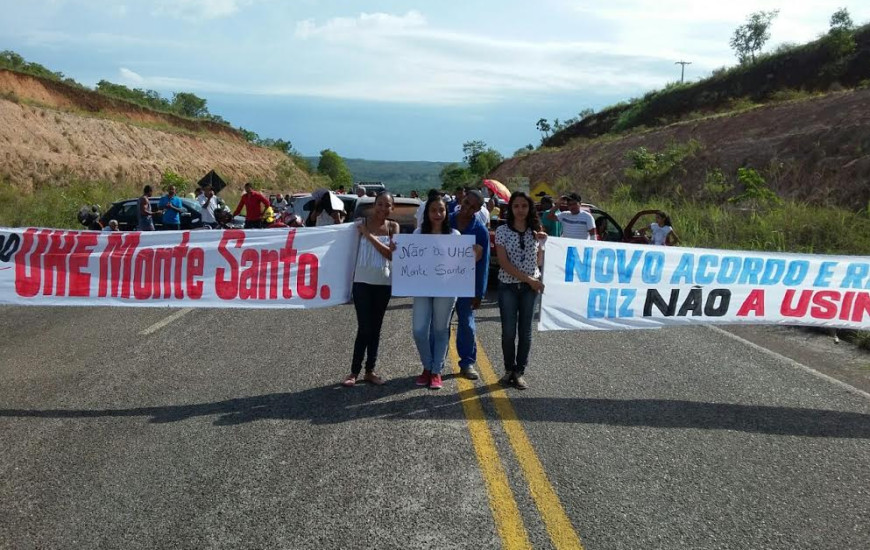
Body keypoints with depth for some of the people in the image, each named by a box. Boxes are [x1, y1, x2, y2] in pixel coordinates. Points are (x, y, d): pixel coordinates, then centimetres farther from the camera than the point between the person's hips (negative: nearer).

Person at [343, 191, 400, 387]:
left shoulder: (393, 227, 1)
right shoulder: (361, 223, -4)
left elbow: (390, 254, -11)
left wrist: (369, 235, -16)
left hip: (383, 283, 3)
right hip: (362, 281, -3)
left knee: (375, 328, 10)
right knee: (364, 328, -6)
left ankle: (370, 370, 19)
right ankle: (354, 371, 5)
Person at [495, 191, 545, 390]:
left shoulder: (535, 232, 5)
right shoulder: (502, 231, -4)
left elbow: (539, 261, 10)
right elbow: (504, 262, -11)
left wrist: (542, 242, -5)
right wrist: (528, 279, -14)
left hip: (530, 287, 2)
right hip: (508, 286, -2)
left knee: (525, 331, 6)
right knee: (508, 332, 0)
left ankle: (520, 371, 16)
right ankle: (509, 369, 18)